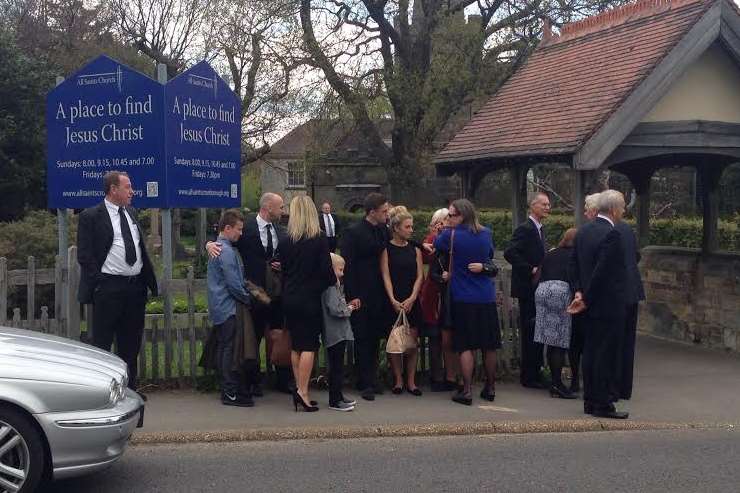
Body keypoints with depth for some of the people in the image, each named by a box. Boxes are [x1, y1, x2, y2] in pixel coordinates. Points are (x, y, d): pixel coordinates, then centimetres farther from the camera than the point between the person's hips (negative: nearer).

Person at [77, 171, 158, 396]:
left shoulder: (131, 214, 16)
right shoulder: (91, 216, -5)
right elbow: (85, 255, -7)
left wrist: (149, 280, 11)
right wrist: (99, 283, -12)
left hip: (136, 287, 7)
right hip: (108, 289, -7)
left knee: (131, 344, 13)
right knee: (102, 343, 0)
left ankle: (129, 389, 23)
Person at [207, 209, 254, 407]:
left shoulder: (217, 247, 14)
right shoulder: (226, 251, -17)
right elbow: (233, 284, -18)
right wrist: (248, 299, -7)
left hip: (220, 307, 10)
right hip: (228, 308, -10)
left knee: (223, 348, 13)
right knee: (230, 349, -6)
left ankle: (228, 389, 22)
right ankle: (231, 394, -2)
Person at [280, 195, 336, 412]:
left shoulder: (286, 241, 1)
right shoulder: (319, 240, -10)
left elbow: (283, 269, 7)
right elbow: (326, 270, -11)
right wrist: (334, 281, 8)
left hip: (290, 298, 4)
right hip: (310, 298, -4)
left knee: (296, 345, 11)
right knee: (309, 345, -2)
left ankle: (299, 390, 15)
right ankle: (302, 391, -9)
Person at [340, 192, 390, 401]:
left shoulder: (384, 231, 9)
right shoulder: (353, 233, -10)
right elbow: (347, 266, -11)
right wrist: (352, 296, -14)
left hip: (378, 296, 6)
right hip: (361, 296, -6)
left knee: (374, 339, 11)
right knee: (362, 340, 1)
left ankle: (371, 380, 20)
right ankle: (366, 384, 8)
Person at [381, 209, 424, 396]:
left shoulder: (415, 250, 9)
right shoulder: (387, 249, 0)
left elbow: (420, 276, 4)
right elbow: (386, 276, -5)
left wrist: (411, 299, -8)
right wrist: (393, 300, -15)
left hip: (412, 302, 3)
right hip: (393, 302, -3)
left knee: (412, 342, 2)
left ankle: (411, 381, 10)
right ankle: (398, 380, 10)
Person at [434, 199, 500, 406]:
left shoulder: (451, 235, -11)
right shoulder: (486, 234, 3)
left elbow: (436, 244, 7)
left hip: (463, 298, -4)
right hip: (487, 297, 4)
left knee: (466, 346, -1)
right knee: (489, 345, 11)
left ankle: (467, 391, -3)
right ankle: (490, 388, 21)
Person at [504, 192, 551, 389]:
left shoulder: (539, 229, 16)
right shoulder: (525, 229, -14)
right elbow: (510, 253, -25)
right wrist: (530, 270, -21)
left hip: (538, 289, 9)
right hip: (528, 288, -9)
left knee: (536, 331, 13)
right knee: (530, 331, -3)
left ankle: (534, 373, 21)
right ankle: (528, 376, 4)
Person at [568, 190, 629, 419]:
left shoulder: (583, 231, 9)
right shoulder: (612, 234, -18)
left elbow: (573, 264, 10)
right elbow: (602, 272, -21)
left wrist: (579, 292, 5)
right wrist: (586, 299, -11)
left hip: (591, 304, 9)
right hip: (609, 305, -9)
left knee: (590, 352, 12)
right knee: (606, 355, -2)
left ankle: (590, 401, 19)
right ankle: (603, 404, 2)